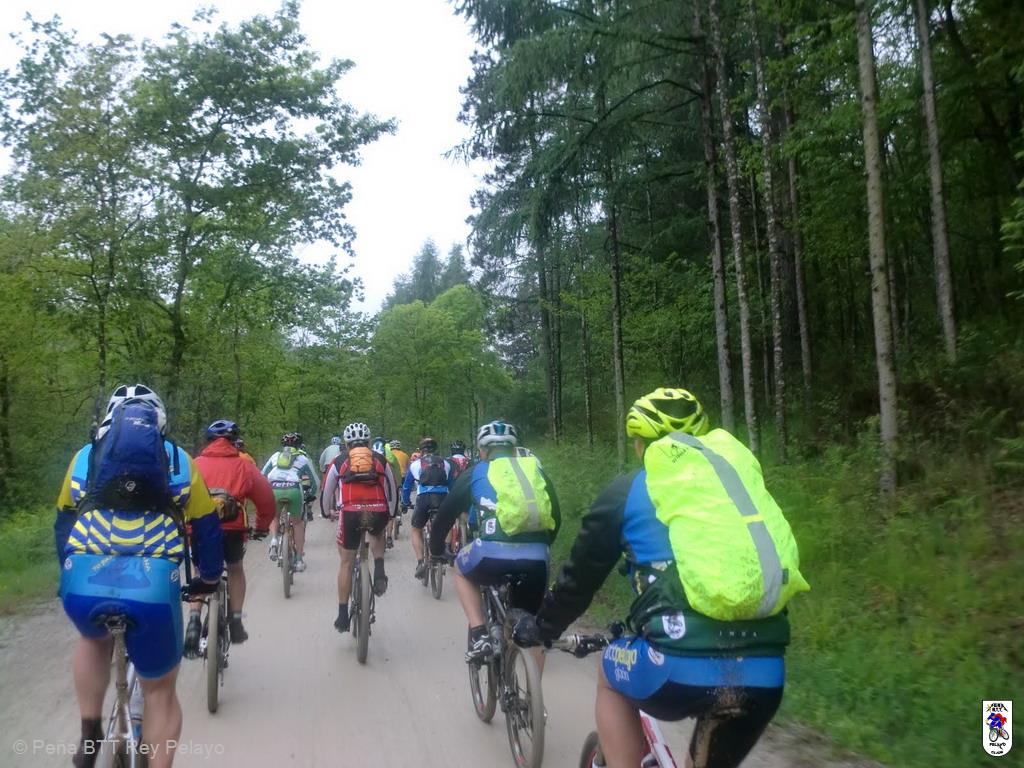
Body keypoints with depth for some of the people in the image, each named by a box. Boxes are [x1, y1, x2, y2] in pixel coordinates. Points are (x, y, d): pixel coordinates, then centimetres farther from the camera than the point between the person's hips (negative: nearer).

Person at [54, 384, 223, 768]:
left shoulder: (85, 458, 22)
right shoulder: (179, 461, 19)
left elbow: (63, 524, 33)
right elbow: (206, 527, 25)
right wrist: (209, 577, 41)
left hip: (83, 584, 2)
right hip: (153, 586, -2)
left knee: (93, 638, 38)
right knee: (160, 690, 20)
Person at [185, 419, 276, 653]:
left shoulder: (197, 464, 14)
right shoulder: (243, 465, 12)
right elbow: (266, 498, 13)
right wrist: (262, 526, 27)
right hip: (232, 529, 0)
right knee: (235, 570, 27)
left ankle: (194, 619, 2)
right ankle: (236, 622, 20)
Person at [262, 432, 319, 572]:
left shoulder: (275, 456, 26)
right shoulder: (303, 458, 22)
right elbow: (315, 481, 25)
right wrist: (311, 495, 40)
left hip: (274, 489, 1)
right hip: (294, 490, -1)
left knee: (273, 516, 30)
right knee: (297, 522, 18)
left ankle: (274, 540, 3)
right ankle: (299, 560, 16)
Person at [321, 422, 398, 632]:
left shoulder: (339, 461, 19)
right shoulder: (380, 460, 21)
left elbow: (327, 491, 26)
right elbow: (393, 490, 27)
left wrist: (327, 512, 46)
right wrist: (390, 515, 44)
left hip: (351, 512, -1)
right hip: (378, 512, 1)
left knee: (346, 561, 17)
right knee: (377, 535, 37)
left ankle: (343, 615, 19)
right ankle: (379, 572, 14)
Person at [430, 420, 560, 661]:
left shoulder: (475, 473, 18)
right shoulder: (536, 469, 23)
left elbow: (445, 514, 25)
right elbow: (555, 519, 28)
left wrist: (436, 549, 42)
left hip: (494, 552, -2)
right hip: (537, 558, 2)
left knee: (462, 571, 31)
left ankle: (479, 636, 15)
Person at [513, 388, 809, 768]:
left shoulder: (628, 491, 8)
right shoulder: (738, 473, 19)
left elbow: (580, 575, 16)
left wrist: (540, 627, 34)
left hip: (681, 667, -4)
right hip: (764, 675, 4)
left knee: (610, 676, 30)